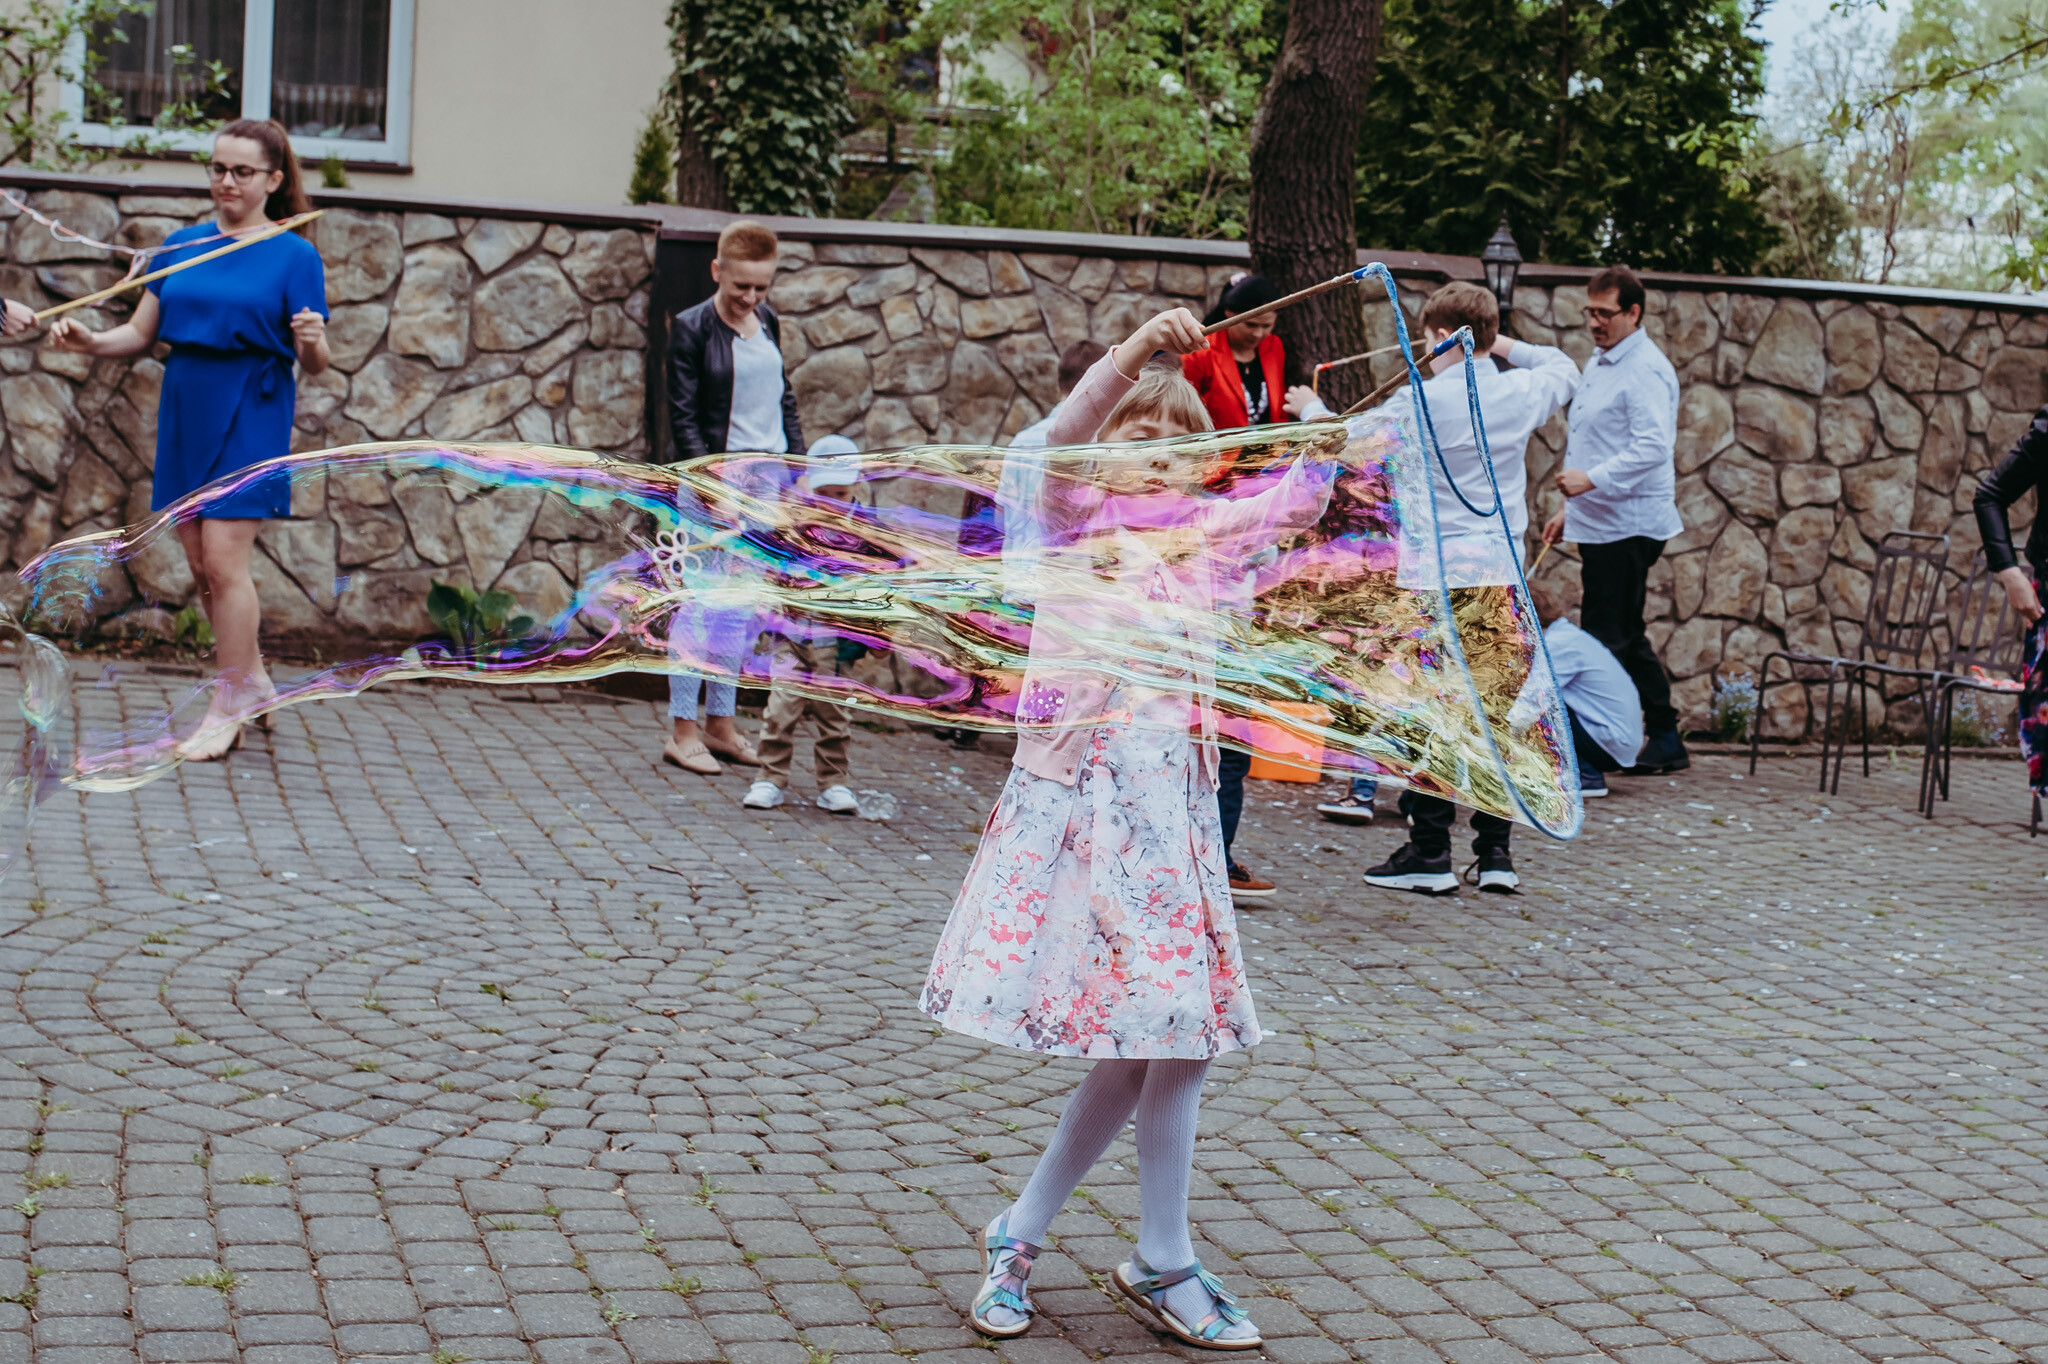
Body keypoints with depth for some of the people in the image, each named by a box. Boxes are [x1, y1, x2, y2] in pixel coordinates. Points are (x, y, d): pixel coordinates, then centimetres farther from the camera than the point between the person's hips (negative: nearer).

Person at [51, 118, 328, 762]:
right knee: (200, 565, 8)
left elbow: (313, 364, -3)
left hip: (249, 417, -5)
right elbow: (141, 332, 10)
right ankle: (252, 680, 24)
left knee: (223, 559, -9)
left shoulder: (294, 256, -2)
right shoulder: (181, 246, 12)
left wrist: (311, 341, -26)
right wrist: (88, 340, -8)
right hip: (185, 412, 5)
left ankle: (227, 707, 1)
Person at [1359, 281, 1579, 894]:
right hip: (1503, 573, 5)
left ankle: (1430, 853, 2)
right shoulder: (1520, 392, 5)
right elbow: (1564, 369, 28)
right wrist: (1505, 347, 26)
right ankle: (1496, 852, 12)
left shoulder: (1420, 401, -10)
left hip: (1437, 575, -5)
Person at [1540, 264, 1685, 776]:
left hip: (1627, 525, -10)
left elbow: (1653, 448, -24)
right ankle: (1665, 743, 21)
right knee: (1626, 639, 14)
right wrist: (1570, 508, 25)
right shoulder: (1599, 364, 19)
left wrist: (1592, 479, -31)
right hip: (1599, 522, 10)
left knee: (1605, 641, -9)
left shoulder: (1645, 370, -13)